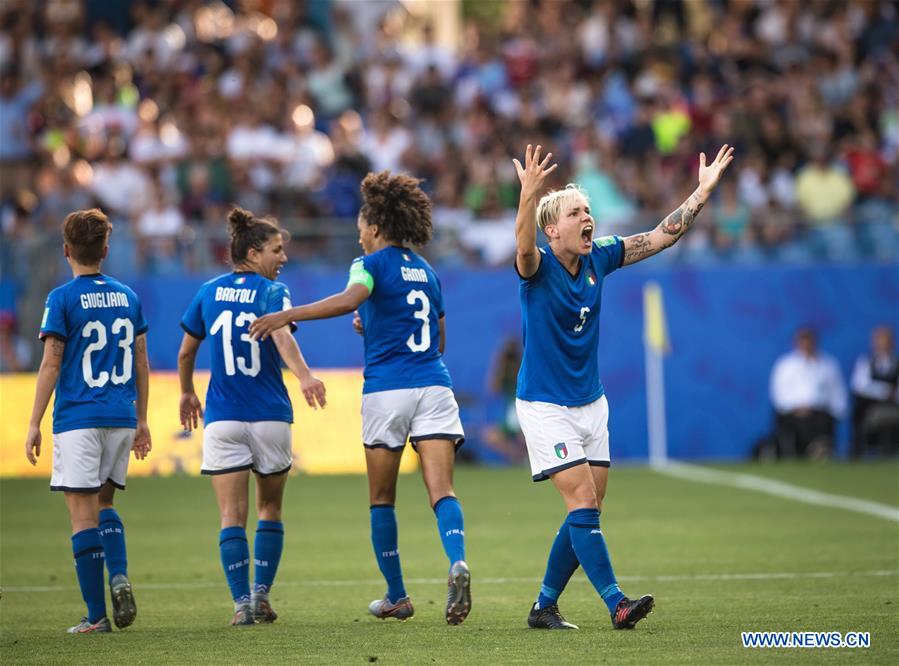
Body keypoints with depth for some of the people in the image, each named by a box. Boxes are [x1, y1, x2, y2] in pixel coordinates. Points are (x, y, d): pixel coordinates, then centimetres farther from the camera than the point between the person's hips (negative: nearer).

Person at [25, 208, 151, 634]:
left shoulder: (62, 299, -6)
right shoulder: (127, 297, 9)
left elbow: (51, 365, -9)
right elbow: (141, 364, 12)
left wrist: (34, 424, -4)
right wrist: (141, 421, 20)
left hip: (78, 419, -5)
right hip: (121, 418, 5)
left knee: (83, 514, -1)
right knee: (103, 504, 19)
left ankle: (96, 615, -3)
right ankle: (119, 576, -5)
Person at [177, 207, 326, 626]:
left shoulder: (209, 292, 6)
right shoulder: (273, 292, -5)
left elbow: (186, 351, 13)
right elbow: (282, 336, -25)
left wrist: (187, 394, 29)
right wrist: (304, 376, -41)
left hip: (222, 419, 2)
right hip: (270, 417, -2)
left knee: (232, 515, 0)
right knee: (270, 509, 16)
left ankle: (242, 602, -9)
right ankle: (262, 592, 9)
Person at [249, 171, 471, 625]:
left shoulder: (372, 264, -1)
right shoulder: (426, 272, 18)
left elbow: (349, 300, -24)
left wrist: (287, 315, -26)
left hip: (386, 390, -4)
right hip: (434, 387, 4)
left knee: (382, 498, 11)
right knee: (441, 490, -7)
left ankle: (397, 596, 15)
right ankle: (457, 562, -34)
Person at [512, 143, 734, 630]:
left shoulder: (600, 258, 1)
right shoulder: (537, 267, -16)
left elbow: (661, 236, 6)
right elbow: (524, 245, -39)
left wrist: (703, 191, -2)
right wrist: (529, 194, -58)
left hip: (590, 403, 7)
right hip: (544, 405, -7)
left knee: (587, 511, 7)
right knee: (583, 501, -15)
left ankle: (544, 606, 17)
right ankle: (616, 604, -16)